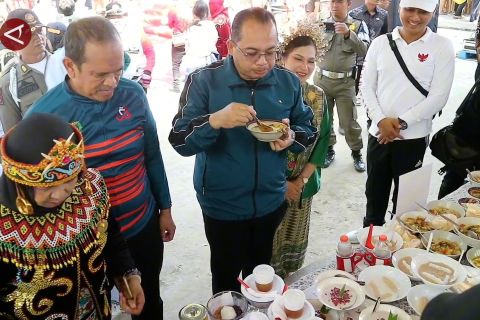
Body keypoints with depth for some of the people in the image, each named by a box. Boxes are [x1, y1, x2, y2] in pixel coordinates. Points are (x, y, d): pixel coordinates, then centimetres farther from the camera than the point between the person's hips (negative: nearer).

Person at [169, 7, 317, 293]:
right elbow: (180, 142, -20)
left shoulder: (289, 82, -5)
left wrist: (291, 138, -20)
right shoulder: (204, 81, -16)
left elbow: (309, 130, 4)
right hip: (222, 205, -3)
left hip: (271, 201, 3)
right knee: (226, 279, 20)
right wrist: (216, 120, -39)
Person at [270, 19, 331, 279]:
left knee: (294, 240, 19)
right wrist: (281, 182, -13)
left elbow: (322, 141, 2)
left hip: (303, 185, 4)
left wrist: (302, 181, -5)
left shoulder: (318, 97, -2)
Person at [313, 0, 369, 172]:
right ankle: (328, 150, 28)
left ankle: (357, 153, 19)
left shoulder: (358, 25, 0)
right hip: (321, 79, 2)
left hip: (345, 82, -2)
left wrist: (348, 33, -30)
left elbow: (363, 50, -14)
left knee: (349, 121, 1)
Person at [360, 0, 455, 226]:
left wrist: (402, 122, -14)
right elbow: (366, 85, 2)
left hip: (414, 137, -2)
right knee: (375, 192, 15)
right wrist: (380, 119, -12)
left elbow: (439, 96, -8)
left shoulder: (442, 47, -3)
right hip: (378, 133, 2)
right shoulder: (381, 43, 3)